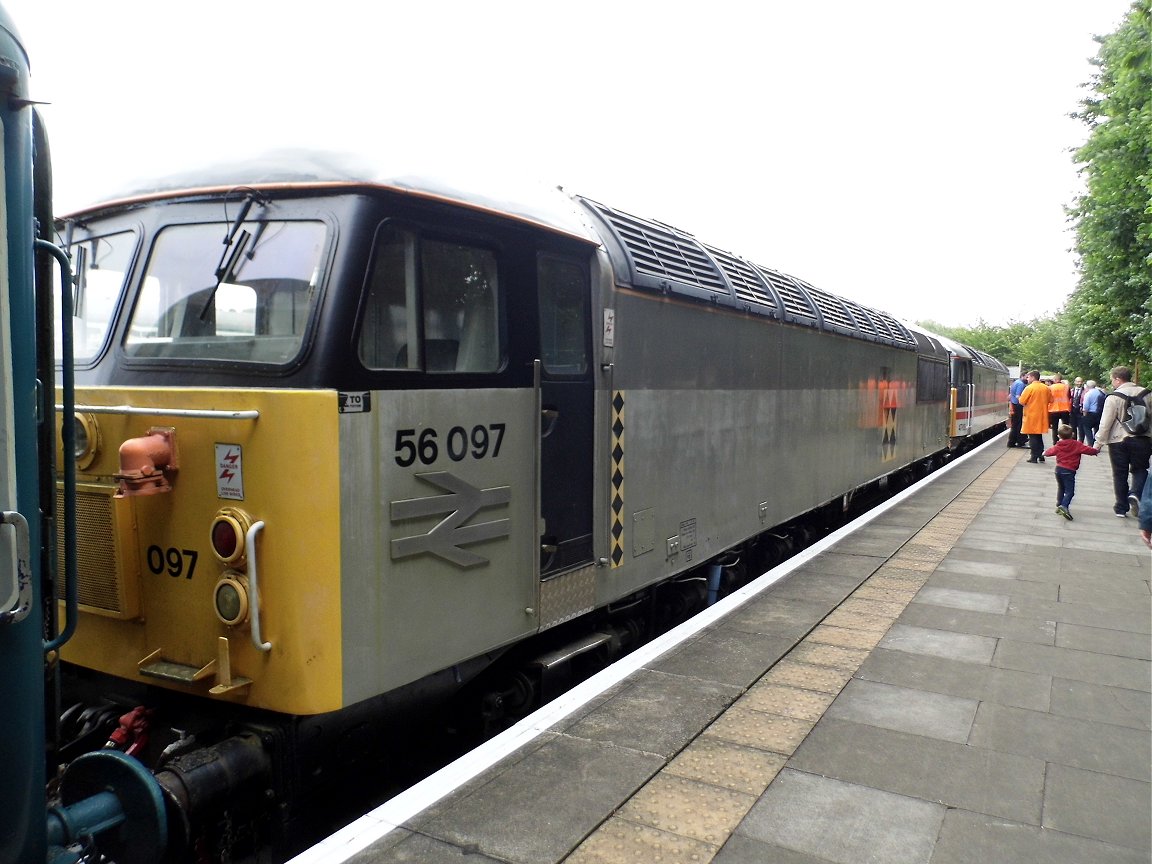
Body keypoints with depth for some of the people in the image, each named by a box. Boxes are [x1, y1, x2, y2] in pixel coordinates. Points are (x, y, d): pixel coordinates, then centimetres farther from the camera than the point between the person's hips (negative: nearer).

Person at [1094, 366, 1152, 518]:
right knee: (1140, 469, 18)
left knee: (1120, 474, 9)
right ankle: (1135, 493, -10)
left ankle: (1121, 508, 14)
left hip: (1118, 441, -2)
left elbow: (1105, 423, -11)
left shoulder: (1113, 397, -10)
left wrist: (1098, 443, -3)